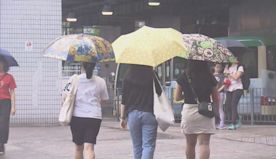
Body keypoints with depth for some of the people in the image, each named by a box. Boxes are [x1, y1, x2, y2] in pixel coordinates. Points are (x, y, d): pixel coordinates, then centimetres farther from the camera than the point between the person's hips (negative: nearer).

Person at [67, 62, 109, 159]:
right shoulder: (100, 82, 1)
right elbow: (103, 100, 10)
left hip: (77, 116, 1)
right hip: (94, 118, -1)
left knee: (78, 147, 16)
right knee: (89, 147, -8)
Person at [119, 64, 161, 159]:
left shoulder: (128, 78, 1)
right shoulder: (153, 77, -3)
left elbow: (124, 100, 2)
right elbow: (159, 94, 4)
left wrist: (122, 117, 8)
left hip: (133, 113, 2)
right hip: (149, 113, -2)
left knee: (137, 146, 13)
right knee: (148, 145, -3)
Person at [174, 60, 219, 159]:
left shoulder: (183, 77, -4)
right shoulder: (210, 78, -3)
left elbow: (177, 98, 2)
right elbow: (216, 99, 3)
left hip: (188, 110, 1)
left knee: (190, 144, 16)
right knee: (204, 143, -3)